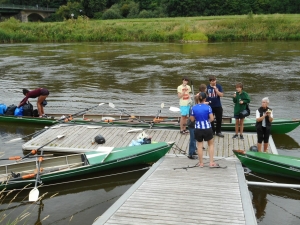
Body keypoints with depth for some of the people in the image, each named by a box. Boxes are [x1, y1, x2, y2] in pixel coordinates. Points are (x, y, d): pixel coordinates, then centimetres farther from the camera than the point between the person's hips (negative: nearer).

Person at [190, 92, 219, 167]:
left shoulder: (194, 108, -5)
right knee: (211, 144, 16)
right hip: (207, 128, -1)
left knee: (199, 146, 13)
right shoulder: (208, 107, -10)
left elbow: (192, 119, 2)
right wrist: (207, 121, 7)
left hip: (198, 129, 1)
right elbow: (211, 118, -13)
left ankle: (201, 163, 21)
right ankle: (211, 162, 15)